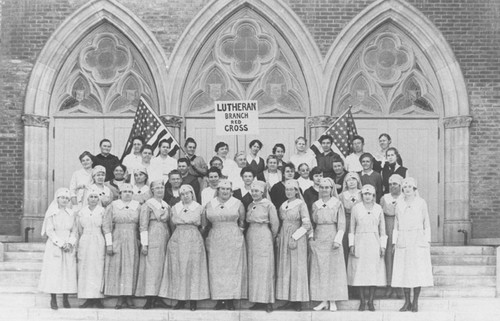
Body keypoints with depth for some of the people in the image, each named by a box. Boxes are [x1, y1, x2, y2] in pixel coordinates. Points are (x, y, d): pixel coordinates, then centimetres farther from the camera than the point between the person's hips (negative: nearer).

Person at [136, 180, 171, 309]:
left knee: (161, 268, 6)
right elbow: (143, 226, -8)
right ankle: (149, 300, -9)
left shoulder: (166, 205, 14)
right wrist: (144, 244, -14)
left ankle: (157, 298, 9)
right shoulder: (147, 205, -5)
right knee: (151, 267, -9)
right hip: (153, 239, -6)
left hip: (165, 239, 7)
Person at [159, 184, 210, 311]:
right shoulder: (175, 208, 9)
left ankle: (193, 300, 2)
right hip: (177, 239, 2)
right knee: (178, 270, -1)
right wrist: (178, 234, 13)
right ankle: (181, 299, 3)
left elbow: (204, 225, 10)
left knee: (193, 269, -2)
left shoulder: (199, 208, 4)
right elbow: (172, 225, 17)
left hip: (194, 239, -2)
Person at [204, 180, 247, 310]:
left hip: (234, 239, -1)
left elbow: (242, 222, 8)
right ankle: (220, 299, 4)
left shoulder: (238, 204, 2)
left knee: (233, 268, -1)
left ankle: (231, 299, 2)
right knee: (216, 269, 0)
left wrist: (238, 232, 4)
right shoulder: (210, 204, 6)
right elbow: (206, 223, 11)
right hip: (215, 240, 2)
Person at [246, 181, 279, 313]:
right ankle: (257, 300, 8)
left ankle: (267, 301, -2)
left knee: (265, 268, -5)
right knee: (253, 270, 4)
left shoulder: (268, 205, -6)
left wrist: (272, 237, 6)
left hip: (264, 237, -6)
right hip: (251, 237, 6)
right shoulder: (250, 205, 12)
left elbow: (275, 223, -3)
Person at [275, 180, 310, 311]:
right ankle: (288, 300, 6)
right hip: (284, 239, 6)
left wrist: (294, 237, -14)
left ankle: (298, 301, -1)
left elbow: (307, 225, -10)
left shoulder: (301, 204, -5)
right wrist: (279, 237, 7)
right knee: (284, 270, 3)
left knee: (297, 269, -4)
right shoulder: (282, 206, 13)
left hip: (297, 240, -6)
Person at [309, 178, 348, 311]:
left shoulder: (337, 204, 0)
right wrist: (311, 236, 1)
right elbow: (312, 223, 14)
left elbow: (341, 224, -3)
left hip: (332, 239, -3)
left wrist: (338, 240, -12)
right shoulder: (315, 205, 10)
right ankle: (323, 301, 5)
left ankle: (333, 301, 3)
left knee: (333, 269, -1)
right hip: (318, 240, 3)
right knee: (319, 270, 1)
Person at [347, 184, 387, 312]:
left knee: (374, 273, -2)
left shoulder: (378, 208, 7)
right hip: (360, 243, -1)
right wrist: (351, 244, -1)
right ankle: (362, 301, 4)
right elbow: (352, 228, 7)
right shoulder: (356, 208, 4)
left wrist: (383, 246, 3)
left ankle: (371, 301, 4)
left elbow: (382, 229, 9)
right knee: (360, 273, -2)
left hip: (374, 244, 1)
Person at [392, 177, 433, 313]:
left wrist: (428, 241, 0)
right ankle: (407, 301, 7)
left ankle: (415, 302, 2)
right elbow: (396, 225, 14)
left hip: (418, 241, -2)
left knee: (418, 271, -5)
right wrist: (394, 242, 7)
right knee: (403, 271, -1)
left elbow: (426, 224, 7)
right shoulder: (399, 205, 11)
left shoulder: (421, 203, 6)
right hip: (403, 243, 2)